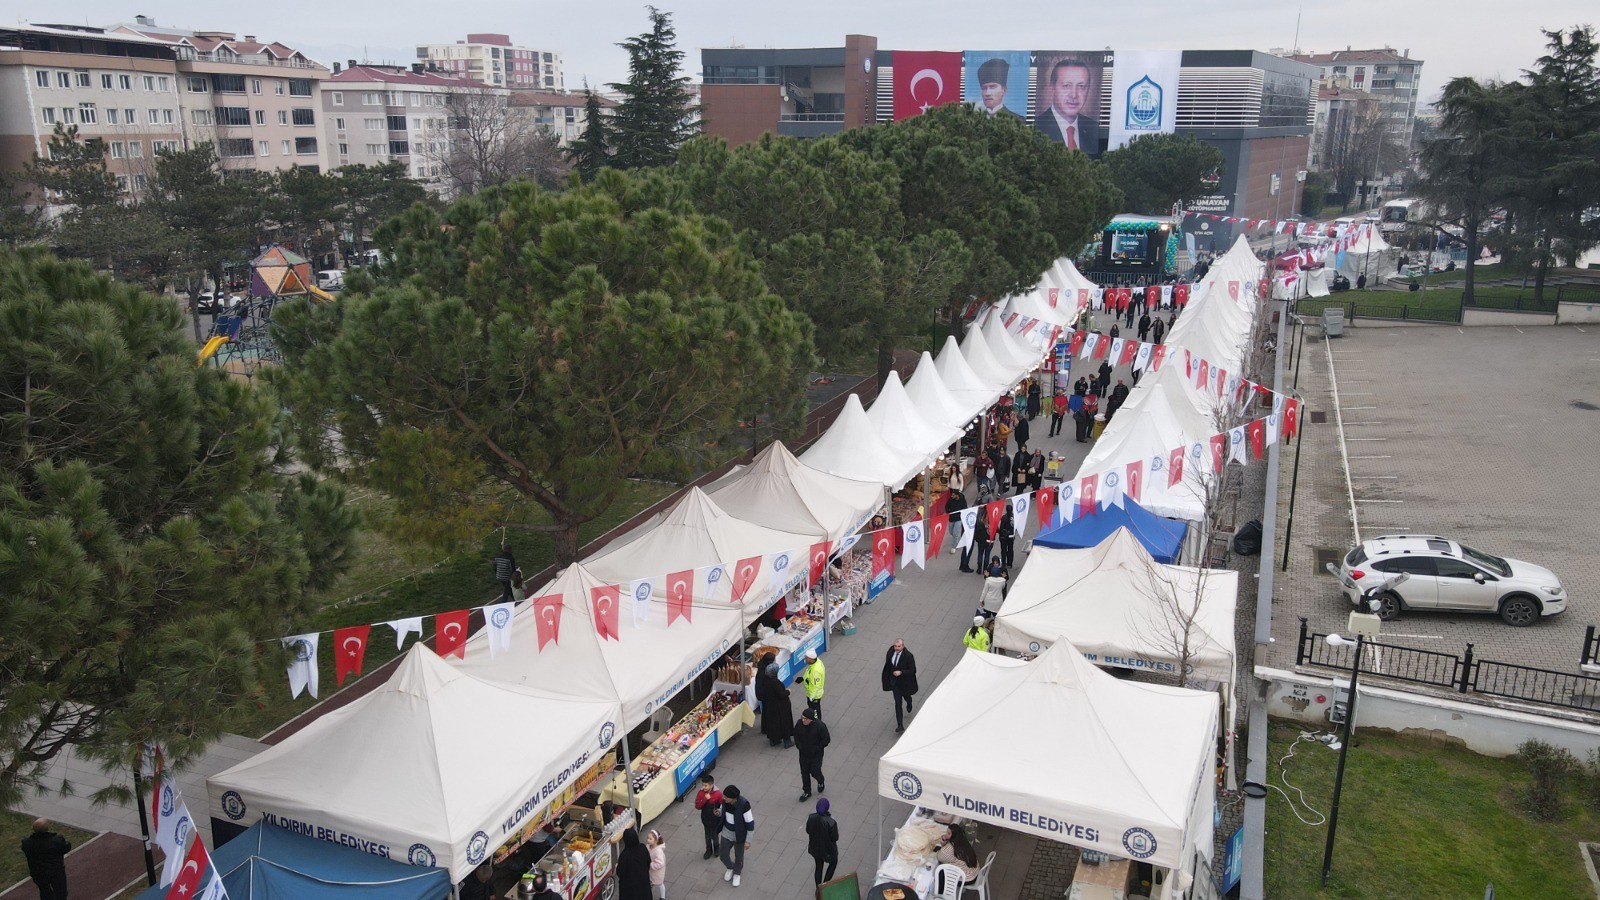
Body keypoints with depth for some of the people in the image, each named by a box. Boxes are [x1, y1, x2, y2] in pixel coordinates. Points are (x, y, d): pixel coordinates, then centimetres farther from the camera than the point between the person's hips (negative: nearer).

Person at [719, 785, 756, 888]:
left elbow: (750, 823, -22)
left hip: (739, 836, -4)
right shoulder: (725, 800, -19)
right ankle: (730, 868, 51)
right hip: (726, 833, 4)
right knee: (724, 856, 18)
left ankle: (737, 873, 50)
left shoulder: (744, 805, -34)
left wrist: (748, 840, -15)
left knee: (738, 858, 19)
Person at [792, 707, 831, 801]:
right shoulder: (799, 724, -14)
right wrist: (798, 745, -6)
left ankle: (821, 782, 43)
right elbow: (796, 735, 6)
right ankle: (807, 792, 34)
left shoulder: (820, 726, -26)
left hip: (816, 755, -4)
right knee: (804, 773, 14)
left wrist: (816, 749, -18)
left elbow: (827, 739, -16)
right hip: (803, 754, 4)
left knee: (815, 772, 8)